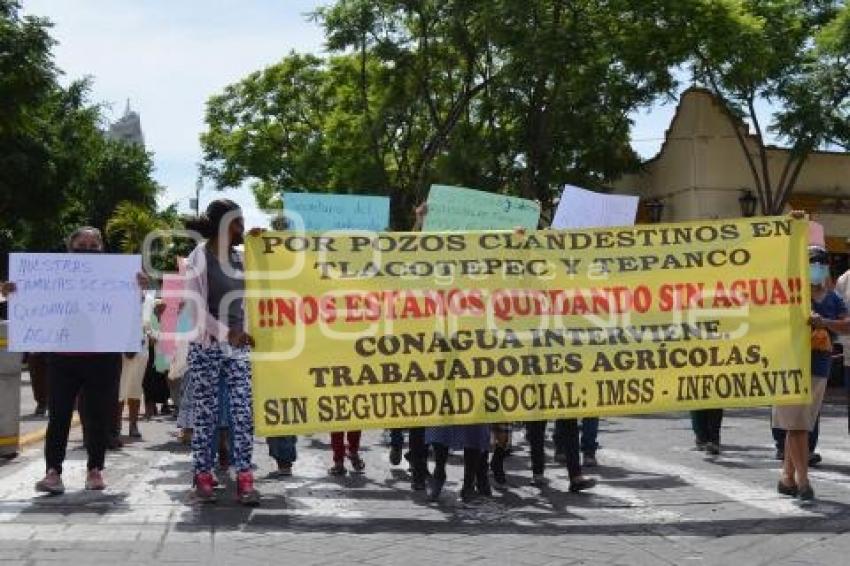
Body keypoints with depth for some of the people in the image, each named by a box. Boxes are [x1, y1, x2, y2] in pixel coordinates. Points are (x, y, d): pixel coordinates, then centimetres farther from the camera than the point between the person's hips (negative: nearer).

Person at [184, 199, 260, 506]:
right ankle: (203, 477, 11)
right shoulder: (198, 258, -5)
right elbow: (197, 308, -13)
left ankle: (244, 479, -3)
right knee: (206, 414, 1)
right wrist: (227, 334, -21)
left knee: (243, 413, -3)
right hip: (206, 346, -5)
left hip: (238, 346, 5)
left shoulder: (240, 259, 12)